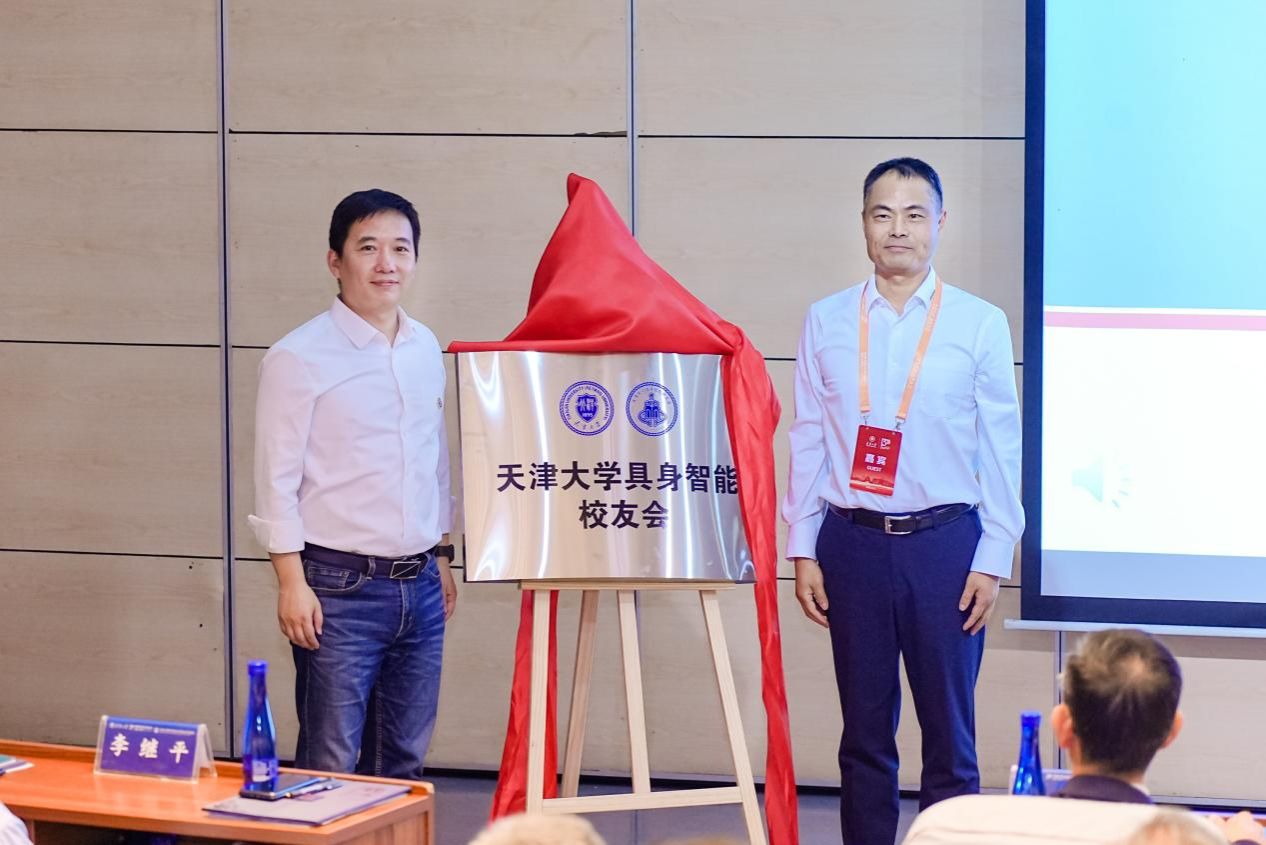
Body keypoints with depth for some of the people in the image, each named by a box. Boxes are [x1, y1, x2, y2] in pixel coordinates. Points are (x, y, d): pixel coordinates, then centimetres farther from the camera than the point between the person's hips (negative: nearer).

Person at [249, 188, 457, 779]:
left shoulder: (427, 349, 10)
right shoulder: (299, 358, -9)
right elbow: (276, 480, -10)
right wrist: (292, 583, -14)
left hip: (419, 586, 6)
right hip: (340, 586, -6)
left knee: (403, 761, 11)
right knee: (332, 764, -4)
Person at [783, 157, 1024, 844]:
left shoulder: (980, 324, 1)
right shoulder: (826, 322, 5)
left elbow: (1000, 450, 2)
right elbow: (807, 441, 6)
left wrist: (992, 559, -2)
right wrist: (803, 551, 3)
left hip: (945, 541, -1)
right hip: (853, 538, 2)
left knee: (949, 730, 2)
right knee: (865, 730, 8)